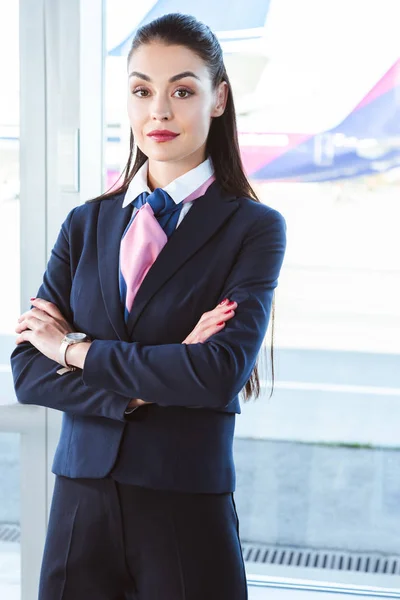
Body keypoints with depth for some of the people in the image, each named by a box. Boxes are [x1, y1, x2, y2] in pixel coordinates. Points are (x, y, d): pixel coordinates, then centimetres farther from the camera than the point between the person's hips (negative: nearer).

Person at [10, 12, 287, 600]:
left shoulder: (253, 227, -3)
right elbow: (28, 371, 0)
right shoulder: (86, 224, 7)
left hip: (189, 510, -3)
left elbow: (223, 372, -16)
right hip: (82, 505, 3)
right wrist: (140, 391, -15)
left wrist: (78, 350, -9)